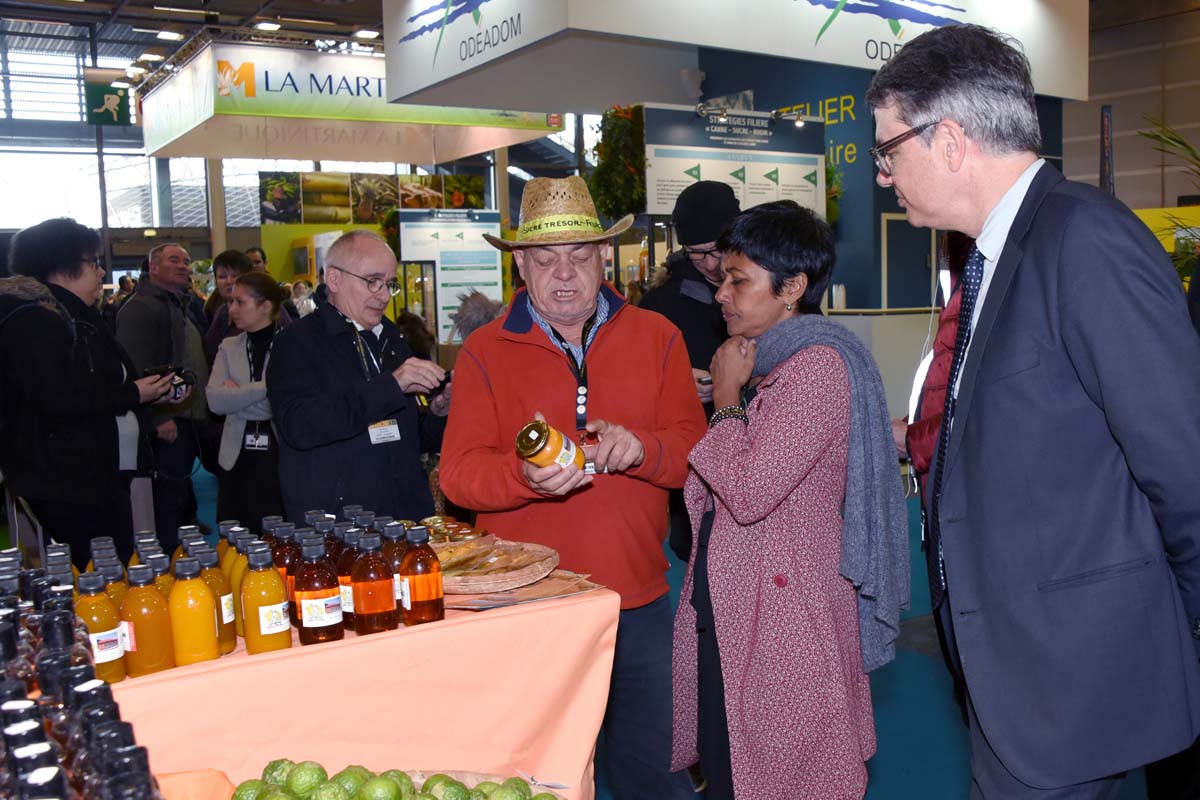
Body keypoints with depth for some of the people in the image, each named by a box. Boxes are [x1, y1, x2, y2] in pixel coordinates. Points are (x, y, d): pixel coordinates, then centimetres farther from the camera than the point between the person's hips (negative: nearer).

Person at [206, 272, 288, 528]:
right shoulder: (229, 347, 10)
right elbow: (215, 400, -4)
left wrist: (238, 394, -6)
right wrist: (266, 387, -14)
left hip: (282, 458, -4)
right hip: (237, 459, 4)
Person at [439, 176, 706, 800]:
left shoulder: (656, 338, 5)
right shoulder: (486, 351, 0)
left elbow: (694, 449, 1)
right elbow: (458, 473, -6)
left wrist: (640, 448, -20)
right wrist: (526, 475, -26)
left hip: (639, 604, 2)